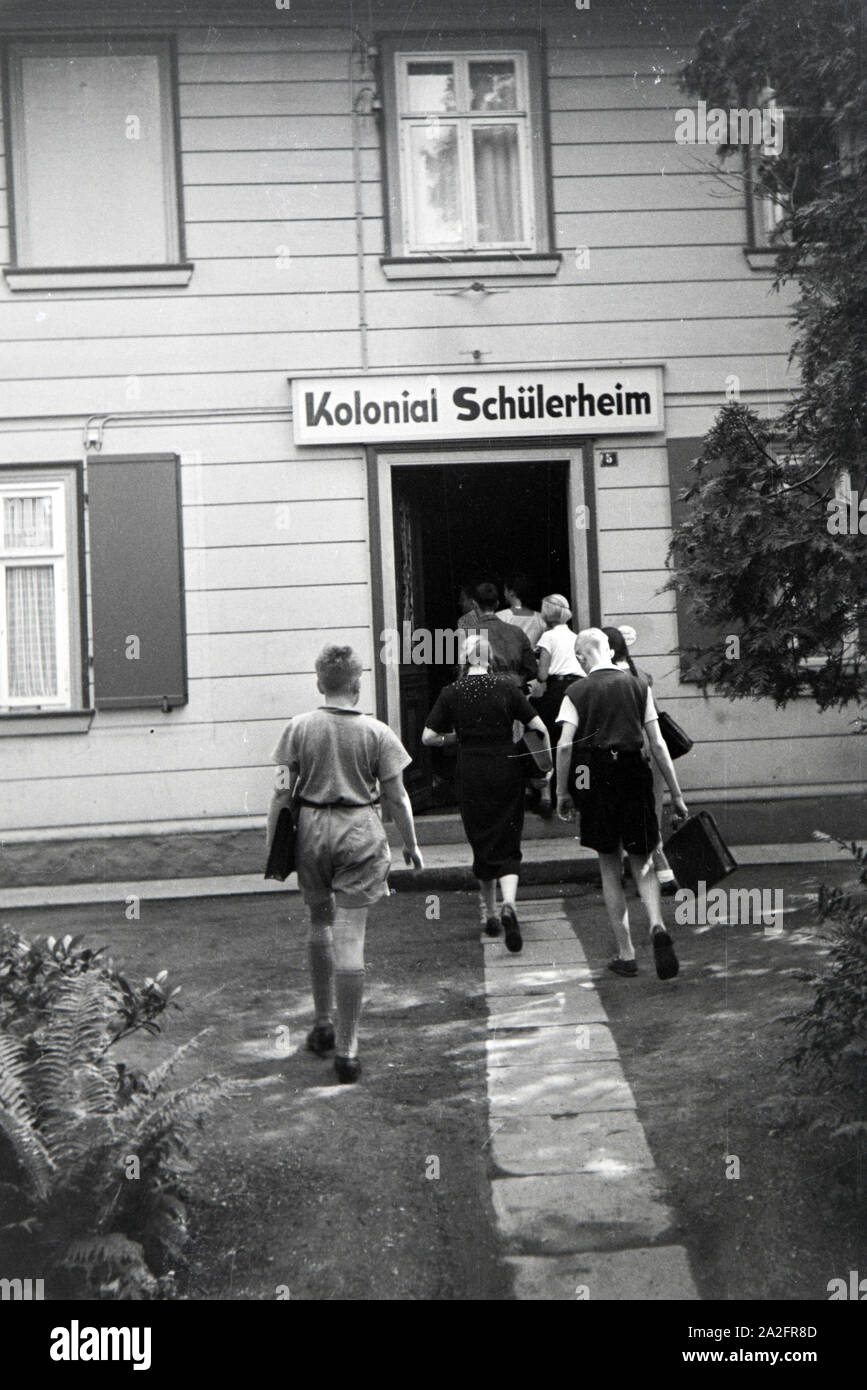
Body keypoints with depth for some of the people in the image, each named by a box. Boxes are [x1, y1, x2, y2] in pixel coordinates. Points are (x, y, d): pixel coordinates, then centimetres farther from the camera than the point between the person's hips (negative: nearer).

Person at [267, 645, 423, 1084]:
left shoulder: (299, 727, -1)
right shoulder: (376, 732, -4)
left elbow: (283, 791, -1)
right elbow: (397, 797, -1)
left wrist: (272, 839, 8)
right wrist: (410, 845, 10)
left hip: (311, 829, 2)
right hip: (360, 833, -2)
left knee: (320, 921, 22)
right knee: (350, 938, -1)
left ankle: (323, 1024, 31)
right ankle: (346, 1049, 2)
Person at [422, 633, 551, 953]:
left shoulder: (452, 692, -3)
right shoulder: (506, 686, -3)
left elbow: (428, 738, -4)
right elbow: (539, 728, -6)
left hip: (471, 774, 1)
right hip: (507, 770, 0)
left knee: (482, 843, 14)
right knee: (508, 845, 3)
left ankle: (489, 913, 25)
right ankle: (508, 905, -21)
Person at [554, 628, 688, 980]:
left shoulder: (577, 692, 1)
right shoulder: (637, 686, 6)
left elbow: (564, 745, -9)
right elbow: (657, 743, 3)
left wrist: (562, 792, 0)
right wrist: (676, 794, 7)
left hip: (598, 780, -1)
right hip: (635, 776, 1)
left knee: (609, 868, 10)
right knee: (642, 862, 12)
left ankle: (626, 954, 10)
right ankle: (657, 926, -16)